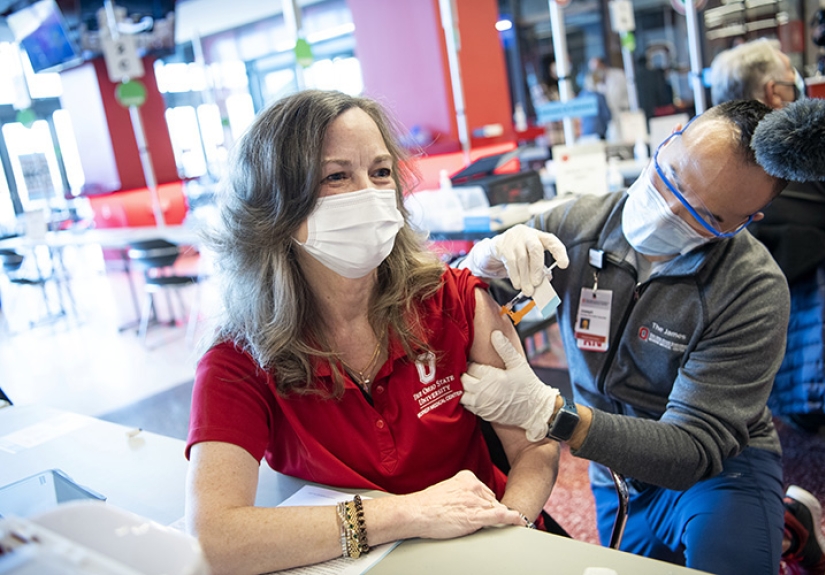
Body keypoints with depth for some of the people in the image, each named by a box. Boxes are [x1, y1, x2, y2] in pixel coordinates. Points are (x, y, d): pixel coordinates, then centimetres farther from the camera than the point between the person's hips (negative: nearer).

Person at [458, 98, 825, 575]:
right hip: (617, 477, 4)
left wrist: (550, 412, -41)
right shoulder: (576, 226, -14)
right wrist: (486, 259, -33)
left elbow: (693, 450, -28)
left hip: (720, 468, -4)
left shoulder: (754, 290, -25)